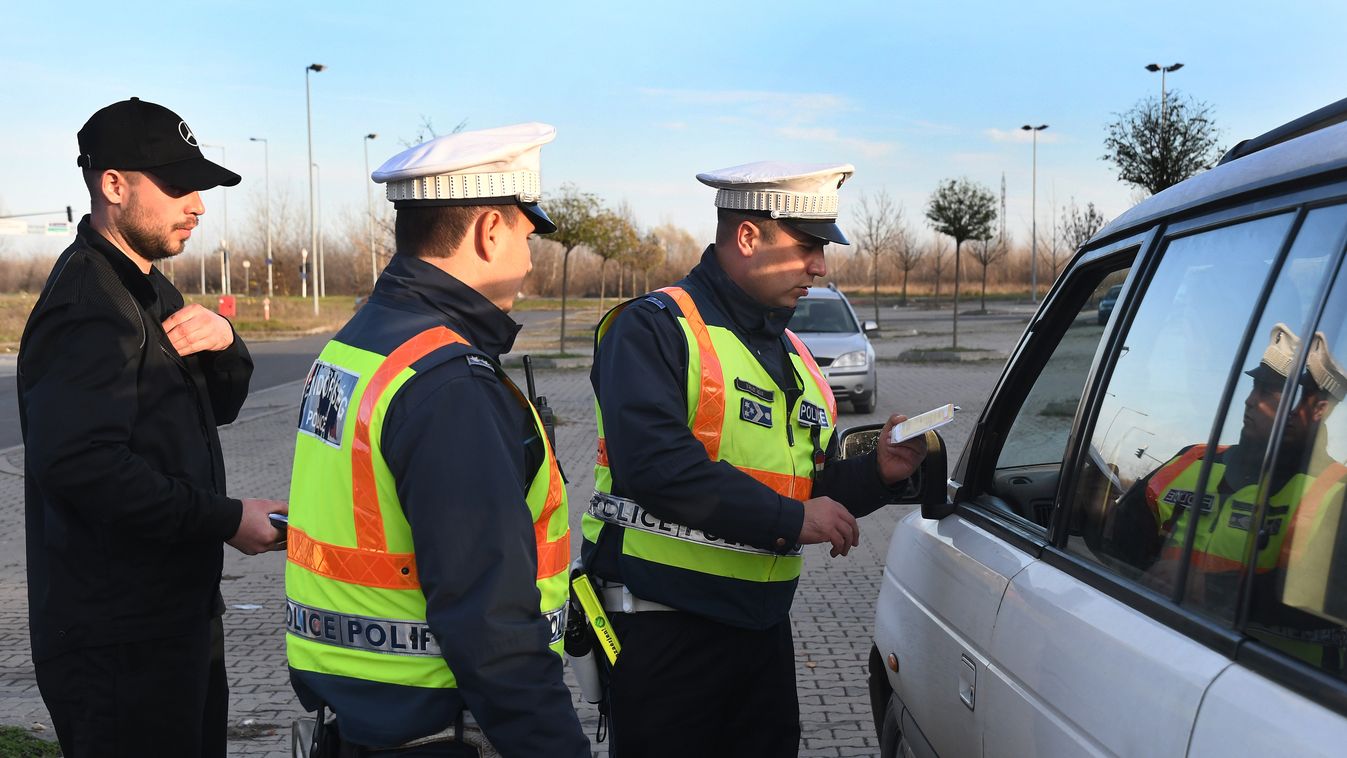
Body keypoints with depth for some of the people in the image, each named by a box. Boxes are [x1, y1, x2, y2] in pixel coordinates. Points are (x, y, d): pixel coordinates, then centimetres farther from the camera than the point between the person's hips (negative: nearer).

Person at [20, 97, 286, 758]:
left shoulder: (148, 292, 13)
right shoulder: (87, 304, -19)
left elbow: (214, 408, 16)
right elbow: (80, 463, -31)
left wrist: (224, 347, -6)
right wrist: (225, 519, -25)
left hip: (175, 611, 10)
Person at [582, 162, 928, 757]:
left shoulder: (793, 356, 16)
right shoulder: (656, 328, -10)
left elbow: (815, 488, 22)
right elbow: (653, 462, -25)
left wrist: (877, 472, 1)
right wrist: (788, 518, -22)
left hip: (763, 623, 8)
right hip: (663, 622, -7)